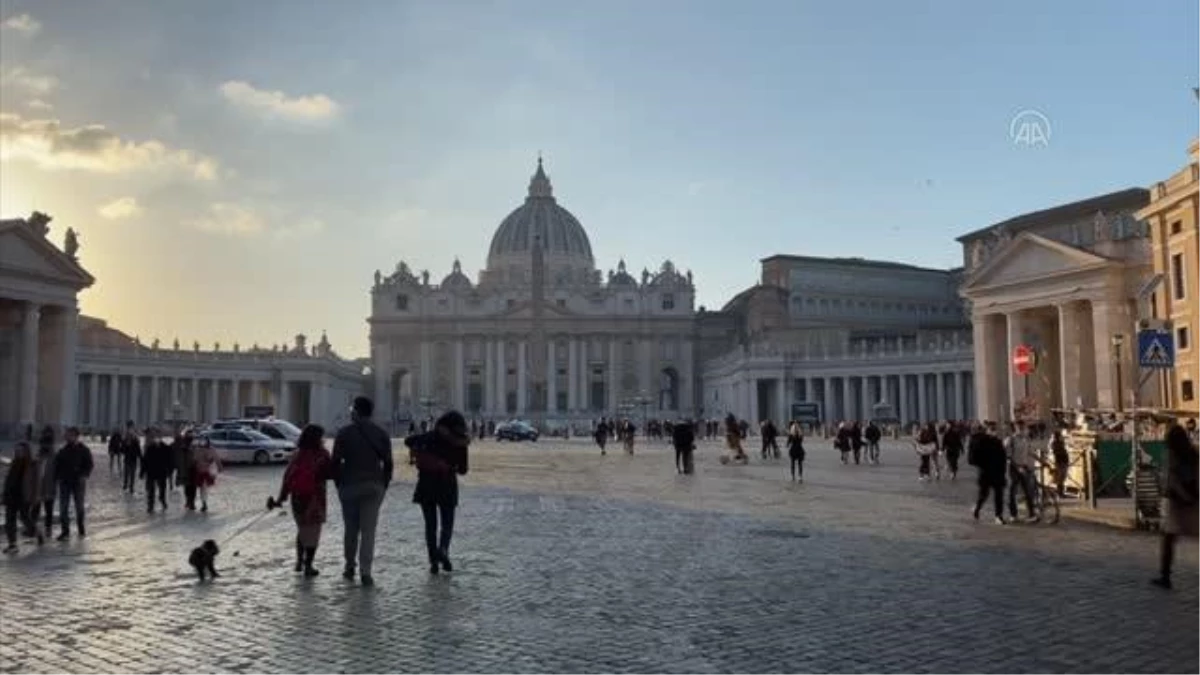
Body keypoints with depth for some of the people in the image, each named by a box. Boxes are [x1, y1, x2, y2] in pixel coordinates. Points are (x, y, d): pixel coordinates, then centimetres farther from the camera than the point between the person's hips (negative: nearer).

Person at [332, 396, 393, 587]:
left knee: (351, 528, 14)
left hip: (350, 485, -1)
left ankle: (350, 567, 22)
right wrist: (383, 485, 11)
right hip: (374, 486, 1)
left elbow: (336, 461, -3)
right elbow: (387, 463, 5)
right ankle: (365, 572, -5)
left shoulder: (345, 432, -2)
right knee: (368, 530, 1)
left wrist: (338, 484, 7)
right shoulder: (381, 434, 5)